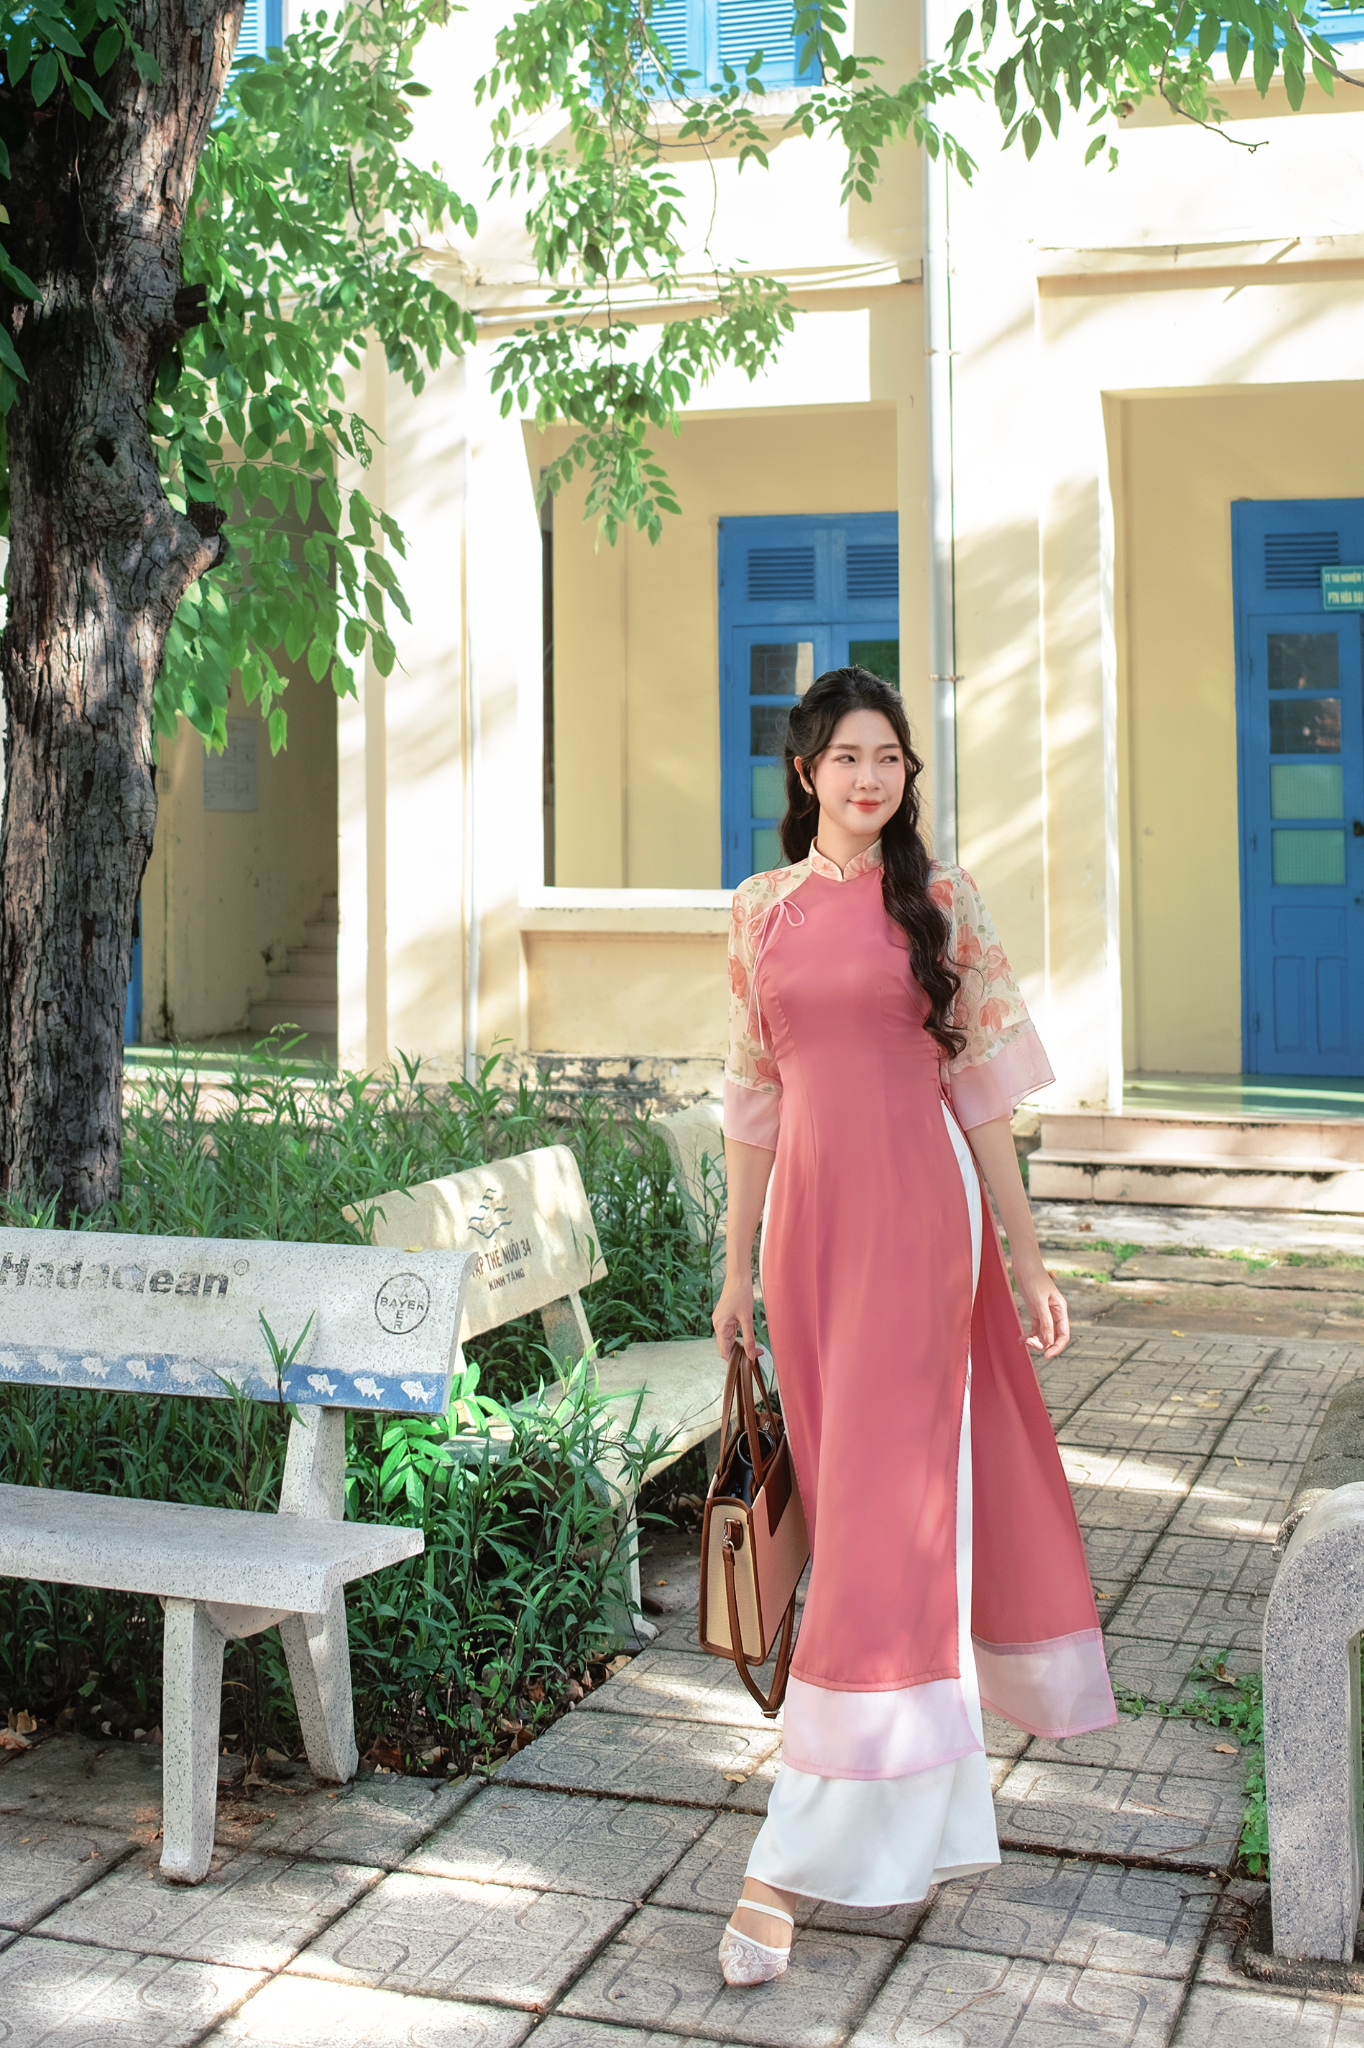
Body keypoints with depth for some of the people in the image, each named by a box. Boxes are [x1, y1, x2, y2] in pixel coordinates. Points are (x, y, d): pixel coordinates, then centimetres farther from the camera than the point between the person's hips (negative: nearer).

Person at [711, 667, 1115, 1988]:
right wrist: (736, 1268, 12)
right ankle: (922, 1809, 28)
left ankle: (799, 1859, -4)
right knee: (849, 1499, 10)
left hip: (917, 1213, -3)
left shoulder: (942, 901, 2)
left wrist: (1026, 1261, 2)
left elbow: (979, 1087, 3)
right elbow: (754, 1099, 12)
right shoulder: (762, 911, 9)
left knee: (882, 1504, -7)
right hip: (808, 1220, 4)